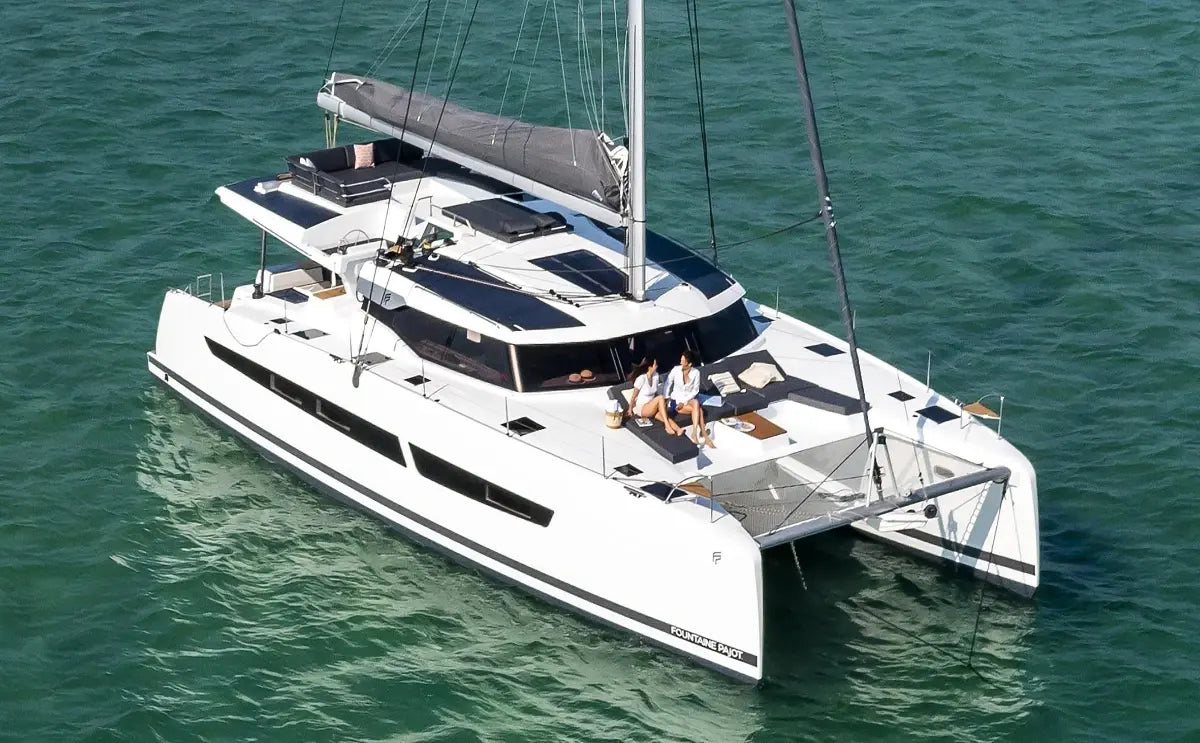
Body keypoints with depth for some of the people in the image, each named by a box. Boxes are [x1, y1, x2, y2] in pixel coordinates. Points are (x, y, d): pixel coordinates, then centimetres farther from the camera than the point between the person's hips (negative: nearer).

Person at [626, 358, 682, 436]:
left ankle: (677, 429, -51)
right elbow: (634, 396, -10)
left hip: (651, 408, 6)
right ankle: (668, 426, -36)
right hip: (641, 408, -6)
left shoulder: (656, 375, 1)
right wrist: (630, 410, -4)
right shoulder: (641, 378, -19)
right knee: (661, 398, -30)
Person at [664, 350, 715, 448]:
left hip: (689, 399, 2)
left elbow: (695, 391, -3)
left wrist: (684, 402, -14)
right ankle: (705, 437, -28)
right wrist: (665, 399, -9)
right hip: (675, 400, -2)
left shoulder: (696, 373, -7)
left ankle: (695, 433, -37)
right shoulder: (676, 370, -9)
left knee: (696, 402, -35)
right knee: (699, 410, -27)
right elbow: (668, 384, 0)